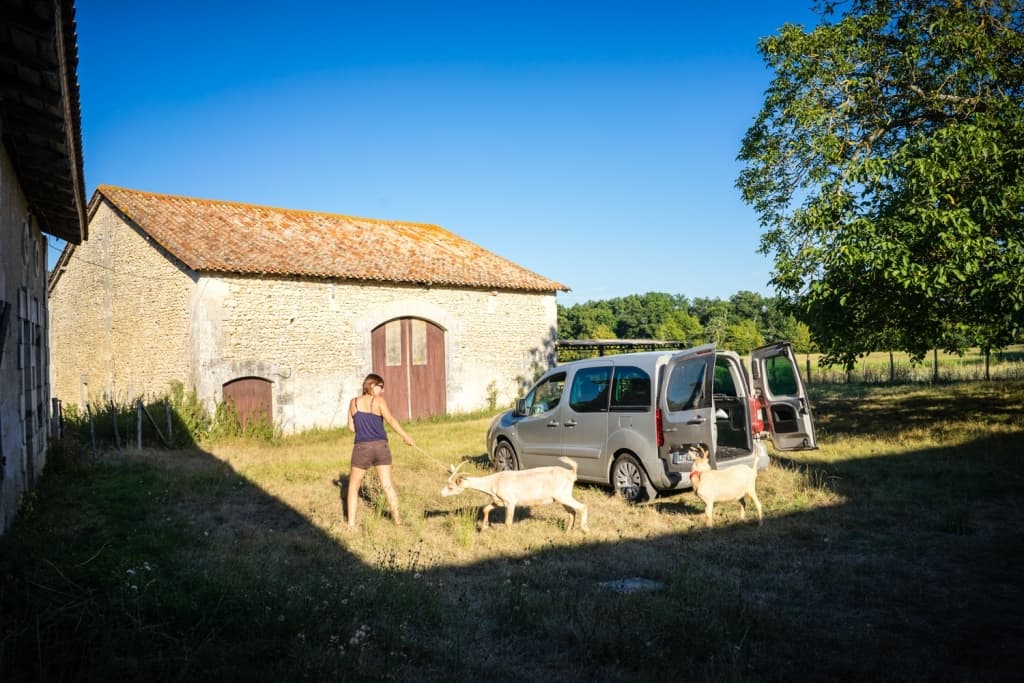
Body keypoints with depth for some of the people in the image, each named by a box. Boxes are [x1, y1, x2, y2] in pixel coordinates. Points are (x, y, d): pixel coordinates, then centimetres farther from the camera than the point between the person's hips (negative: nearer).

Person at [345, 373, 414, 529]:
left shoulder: (354, 402, 7)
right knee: (387, 484, 5)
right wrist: (406, 437, -15)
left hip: (362, 448, 1)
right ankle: (396, 518, 6)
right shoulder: (378, 401, -3)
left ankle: (351, 523, 11)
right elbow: (390, 420, -16)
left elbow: (351, 427, 9)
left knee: (354, 486, 13)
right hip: (380, 446, -1)